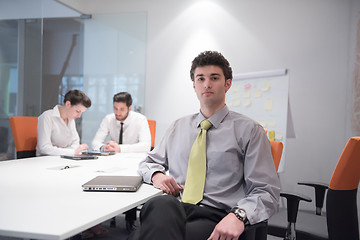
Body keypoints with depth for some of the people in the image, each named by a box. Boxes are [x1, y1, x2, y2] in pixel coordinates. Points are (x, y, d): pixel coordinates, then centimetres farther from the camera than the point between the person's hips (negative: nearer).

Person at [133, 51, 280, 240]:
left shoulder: (249, 130, 5)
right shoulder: (178, 127, 20)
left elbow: (267, 191, -1)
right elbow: (148, 162, 28)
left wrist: (238, 215, -22)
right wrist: (156, 175, 2)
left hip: (216, 217, -4)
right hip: (171, 211, 4)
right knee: (162, 204, -34)